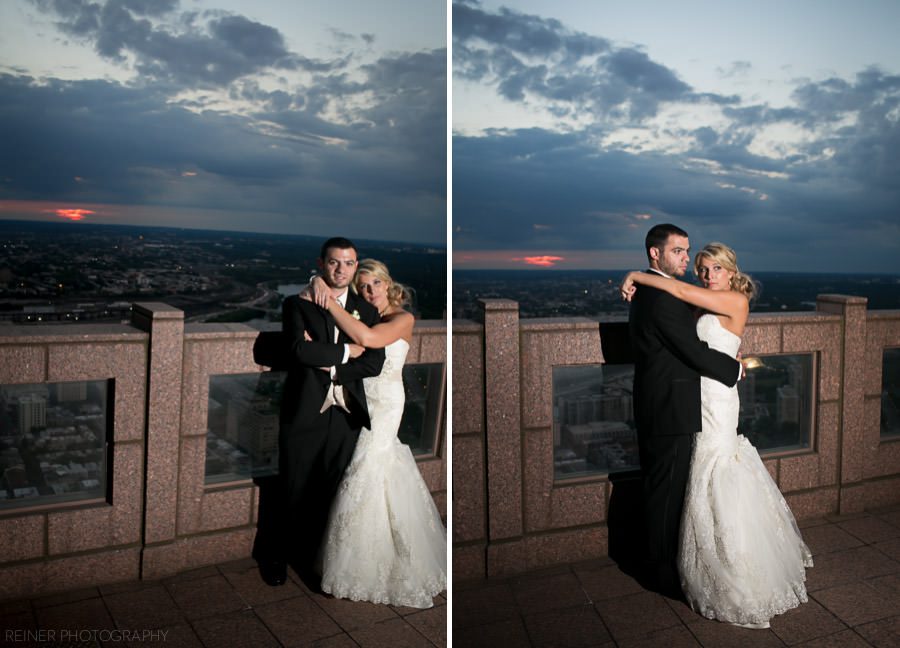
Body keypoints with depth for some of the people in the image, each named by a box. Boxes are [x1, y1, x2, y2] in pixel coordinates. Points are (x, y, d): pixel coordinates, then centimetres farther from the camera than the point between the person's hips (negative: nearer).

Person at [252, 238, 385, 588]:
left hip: (345, 415, 3)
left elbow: (375, 363, -3)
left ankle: (310, 556, 32)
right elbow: (299, 349, -18)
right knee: (291, 490, 8)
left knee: (328, 492, 12)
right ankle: (272, 555, 30)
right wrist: (345, 352, -11)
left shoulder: (367, 310, 8)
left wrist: (329, 365, -12)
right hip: (303, 412, -3)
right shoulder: (297, 304, -1)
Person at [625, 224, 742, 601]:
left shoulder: (646, 294, 11)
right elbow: (694, 352, -20)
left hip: (654, 410, 10)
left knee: (657, 489, 20)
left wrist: (724, 357, 6)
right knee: (668, 492, 2)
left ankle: (657, 561, 35)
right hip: (671, 413, -10)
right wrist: (735, 368, -4)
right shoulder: (664, 298, -21)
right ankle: (664, 573, 16)